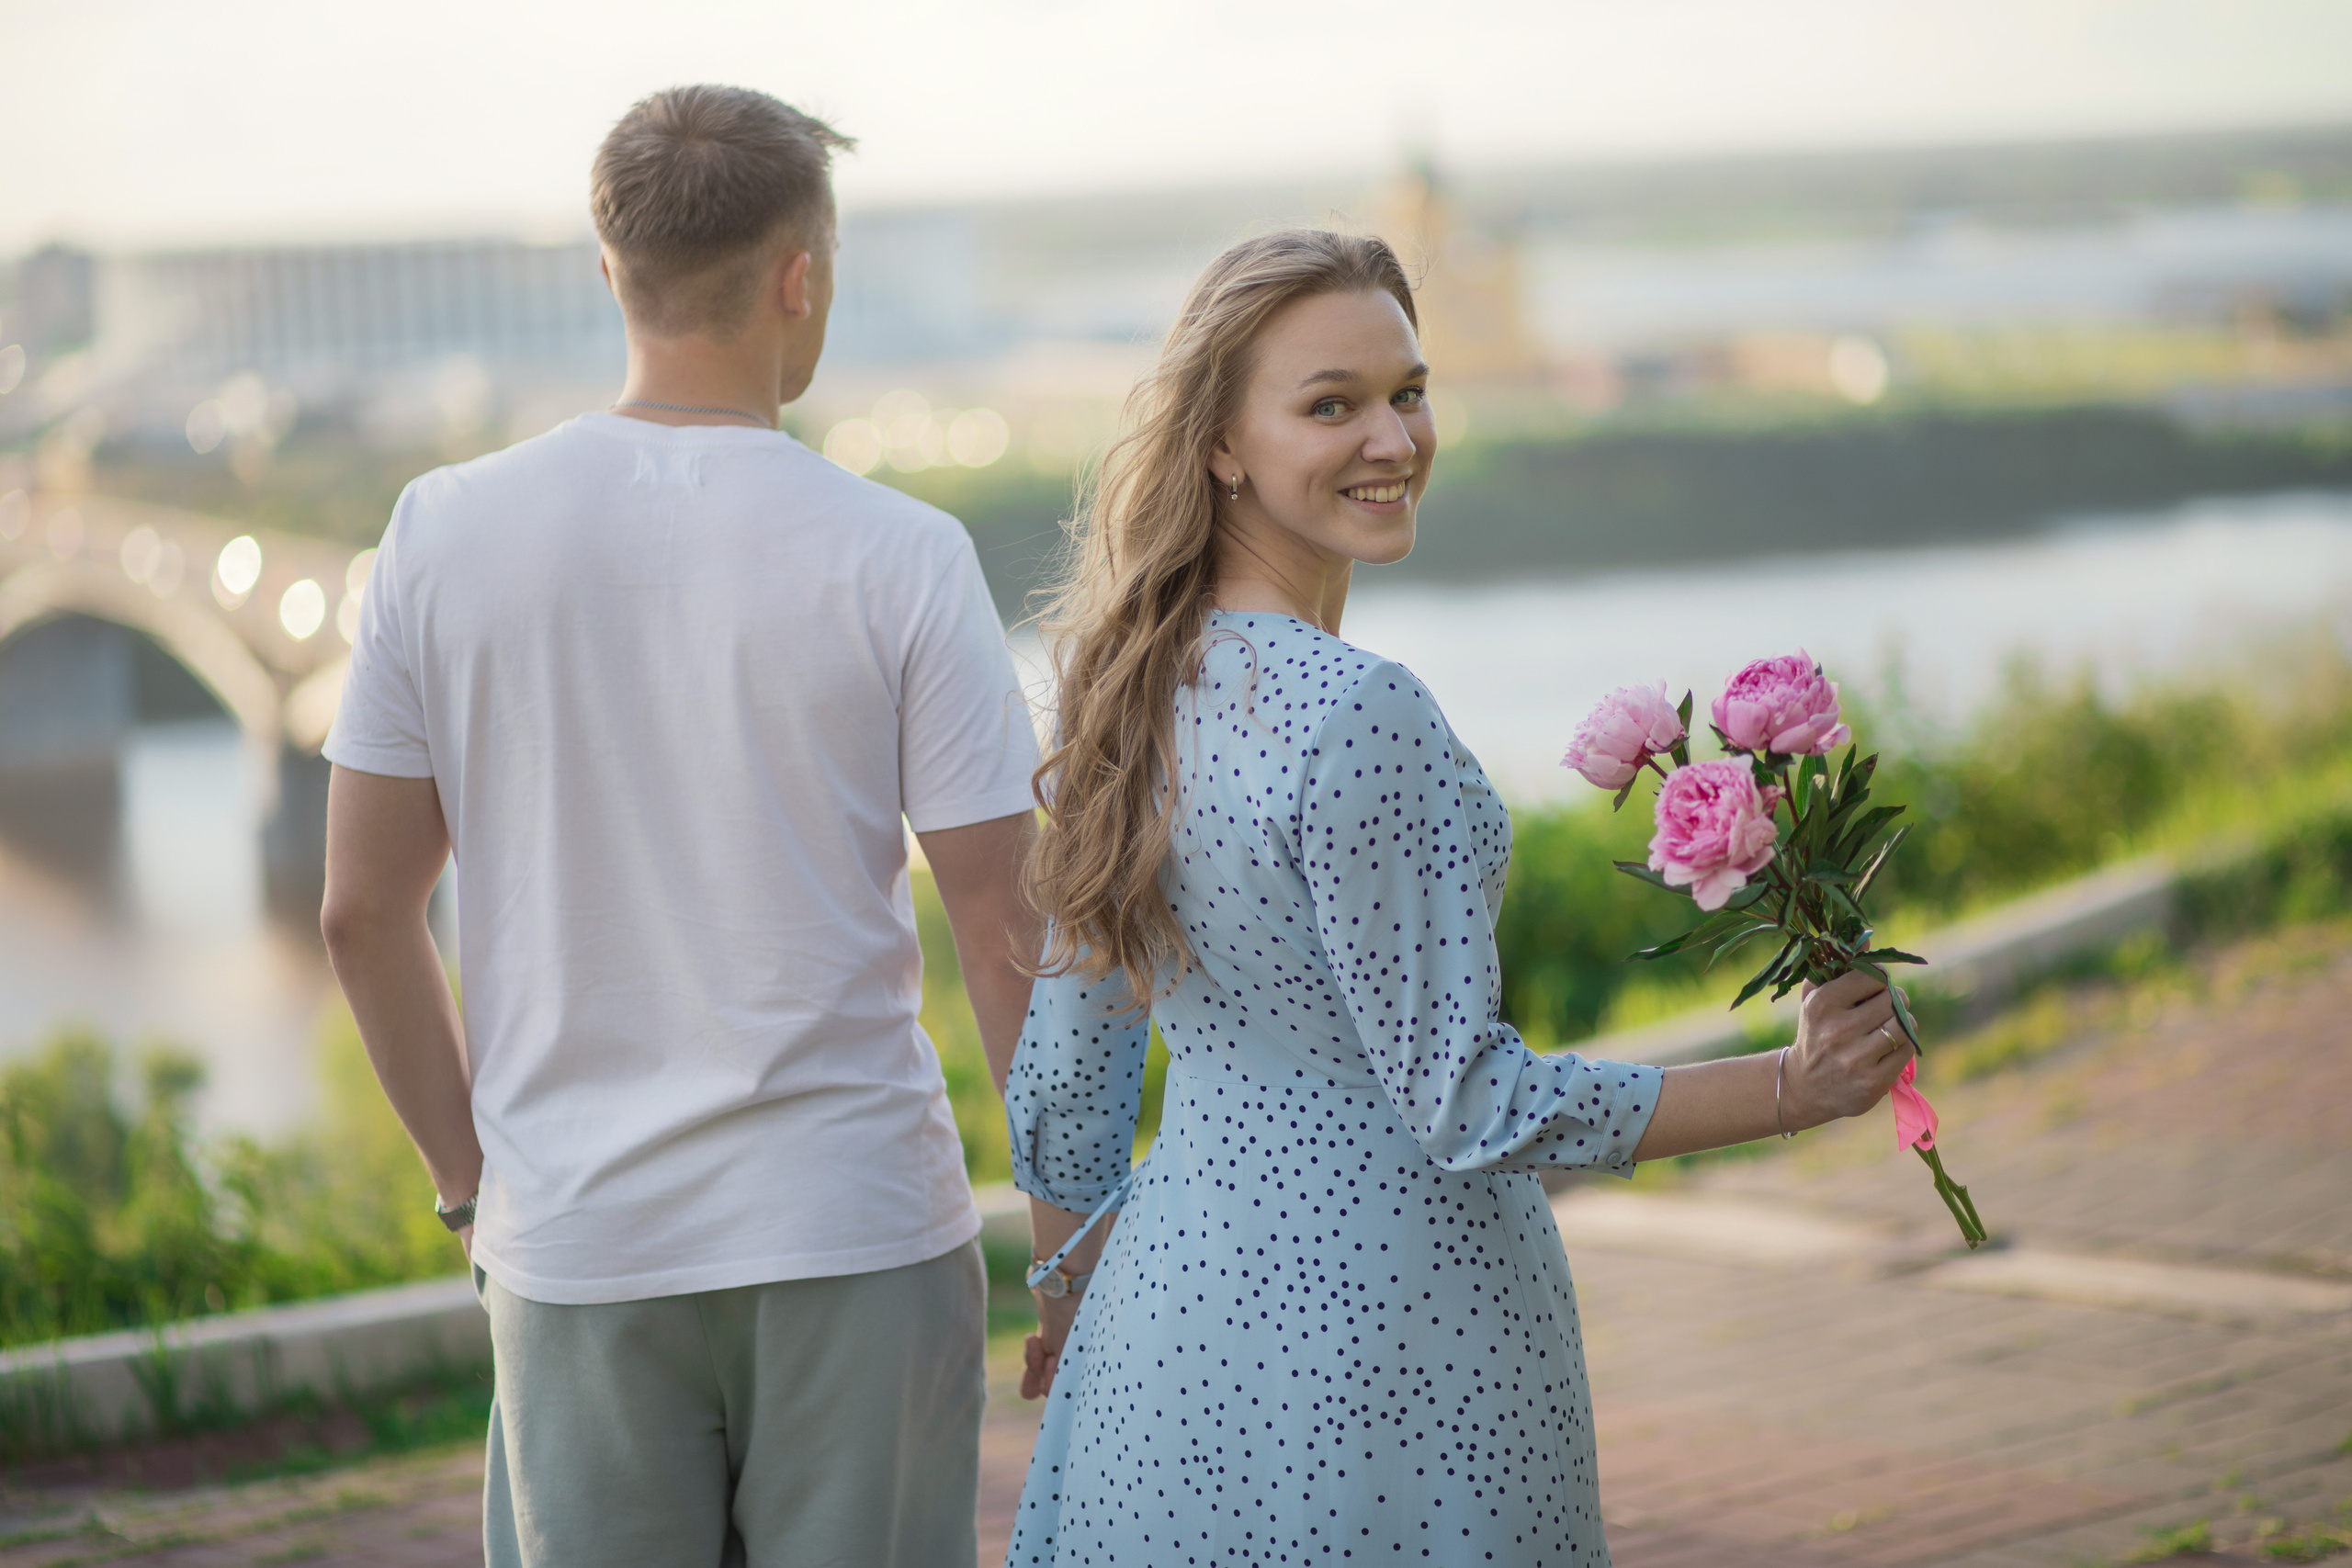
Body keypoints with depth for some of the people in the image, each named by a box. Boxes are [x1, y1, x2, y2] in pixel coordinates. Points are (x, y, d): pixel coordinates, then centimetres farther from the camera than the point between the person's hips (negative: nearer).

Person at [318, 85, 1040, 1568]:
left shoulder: (446, 532, -1)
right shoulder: (899, 556, -8)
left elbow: (364, 914, 3)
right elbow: (1003, 930, -6)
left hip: (575, 1246, 2)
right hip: (858, 1228, -2)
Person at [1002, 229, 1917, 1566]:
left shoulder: (1125, 686, 2)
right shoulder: (1356, 714, -22)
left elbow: (1064, 1082, 9)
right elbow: (1465, 1105, -20)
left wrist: (1072, 1306, 23)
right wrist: (1796, 1091, -16)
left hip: (1174, 1302, 8)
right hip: (1390, 1317, -8)